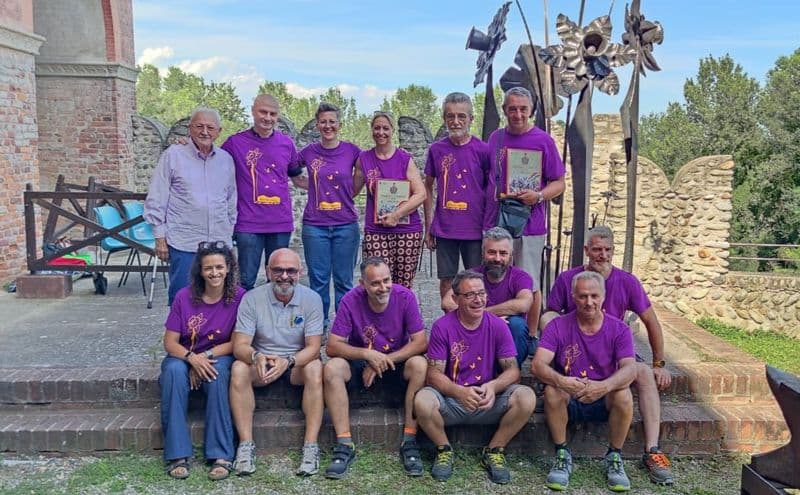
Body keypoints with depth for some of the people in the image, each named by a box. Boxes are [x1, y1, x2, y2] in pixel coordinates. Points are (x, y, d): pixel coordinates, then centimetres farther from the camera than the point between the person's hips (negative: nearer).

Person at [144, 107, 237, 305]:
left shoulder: (226, 159, 11)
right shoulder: (173, 155, -1)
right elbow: (156, 199, 0)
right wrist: (160, 237, -3)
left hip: (219, 244, 4)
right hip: (183, 244, -4)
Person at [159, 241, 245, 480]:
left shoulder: (239, 297, -11)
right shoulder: (184, 297, -8)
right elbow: (170, 342, -7)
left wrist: (206, 357, -20)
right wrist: (192, 358, -26)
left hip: (219, 358, -1)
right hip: (184, 356, 2)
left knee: (218, 372, -35)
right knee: (174, 369, -32)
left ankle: (221, 455, -31)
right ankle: (177, 455, -29)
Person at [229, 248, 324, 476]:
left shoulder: (312, 299, -11)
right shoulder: (252, 299, -9)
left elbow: (313, 347, -16)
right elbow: (240, 345, -15)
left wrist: (288, 361, -35)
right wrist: (256, 357, -38)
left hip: (298, 362, -1)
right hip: (261, 362, 1)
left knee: (315, 369, -32)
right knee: (239, 369, -29)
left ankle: (311, 446, -27)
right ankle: (246, 444, -22)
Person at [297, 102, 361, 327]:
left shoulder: (351, 151, 0)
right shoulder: (309, 152, 3)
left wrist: (346, 196, 3)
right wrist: (310, 186, 5)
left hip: (346, 224, 0)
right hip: (315, 225, 1)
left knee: (344, 280, 6)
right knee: (318, 279, 6)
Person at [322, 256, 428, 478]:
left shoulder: (405, 297, -16)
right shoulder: (351, 301, -16)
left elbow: (421, 343, -17)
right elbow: (332, 346, -16)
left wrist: (383, 360, -22)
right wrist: (368, 354, -30)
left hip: (397, 362, 0)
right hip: (360, 362, 1)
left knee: (419, 365, -31)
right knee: (332, 368, -29)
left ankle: (409, 442, -21)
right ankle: (344, 445, -21)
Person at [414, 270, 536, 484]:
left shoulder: (498, 326, -4)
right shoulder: (442, 327, -8)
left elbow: (512, 369, -5)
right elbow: (434, 373, -11)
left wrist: (493, 386, -28)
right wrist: (460, 392, -31)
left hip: (489, 402, 2)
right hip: (451, 399, -1)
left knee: (526, 397, -25)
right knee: (422, 400, -32)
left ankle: (494, 451, 0)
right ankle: (444, 450, -1)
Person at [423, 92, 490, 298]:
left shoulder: (482, 150, -3)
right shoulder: (436, 149, 2)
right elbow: (428, 188, 10)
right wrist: (428, 226, 7)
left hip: (475, 228, -1)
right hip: (444, 228, 2)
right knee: (446, 280, 10)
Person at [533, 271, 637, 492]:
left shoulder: (619, 329, -5)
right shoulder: (558, 326, -7)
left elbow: (630, 369, -19)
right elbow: (538, 364, -18)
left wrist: (604, 386, -41)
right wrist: (560, 380, -41)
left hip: (605, 401, 1)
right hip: (569, 401, 0)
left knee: (624, 394, -30)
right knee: (552, 390, -31)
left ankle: (614, 458, -7)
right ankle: (562, 456, -12)